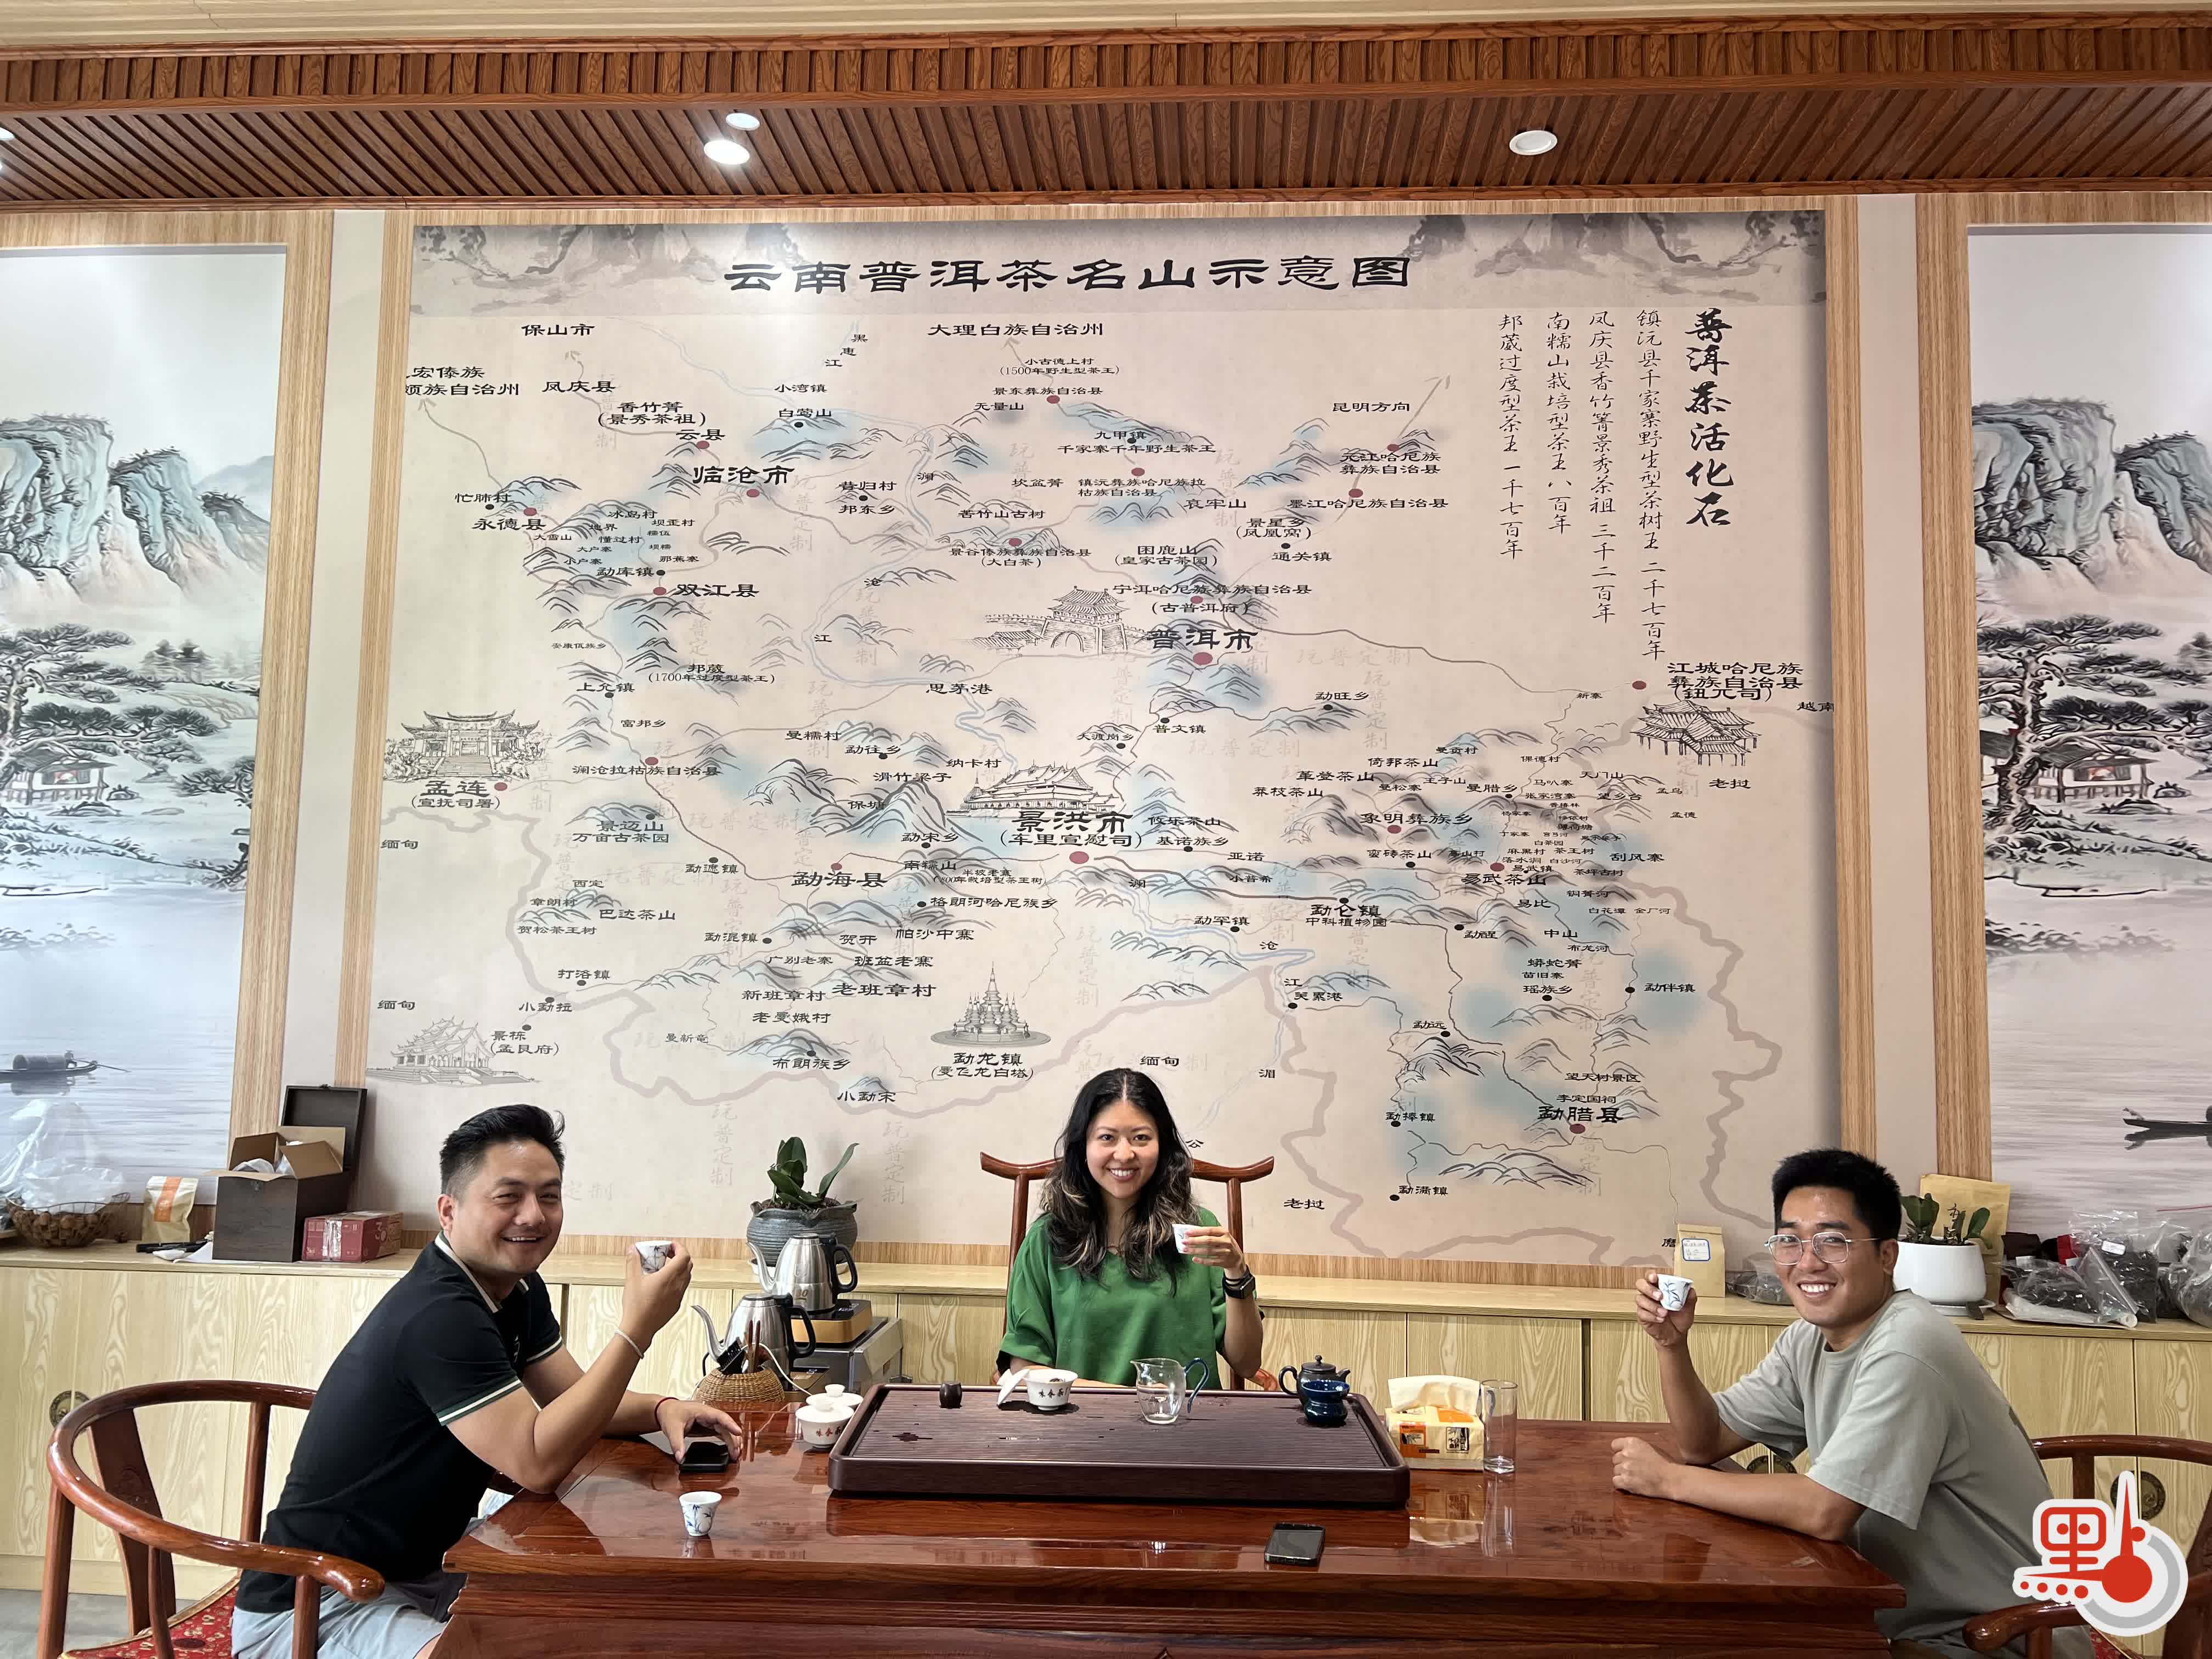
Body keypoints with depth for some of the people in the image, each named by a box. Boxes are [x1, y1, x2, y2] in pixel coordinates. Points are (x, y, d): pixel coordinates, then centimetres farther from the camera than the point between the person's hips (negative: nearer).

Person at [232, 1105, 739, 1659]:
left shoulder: (518, 1291, 3)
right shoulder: (438, 1316, -28)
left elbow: (571, 1396, 10)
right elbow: (539, 1462, -30)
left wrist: (661, 1409, -10)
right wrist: (638, 1326, -32)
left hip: (420, 1570, 10)